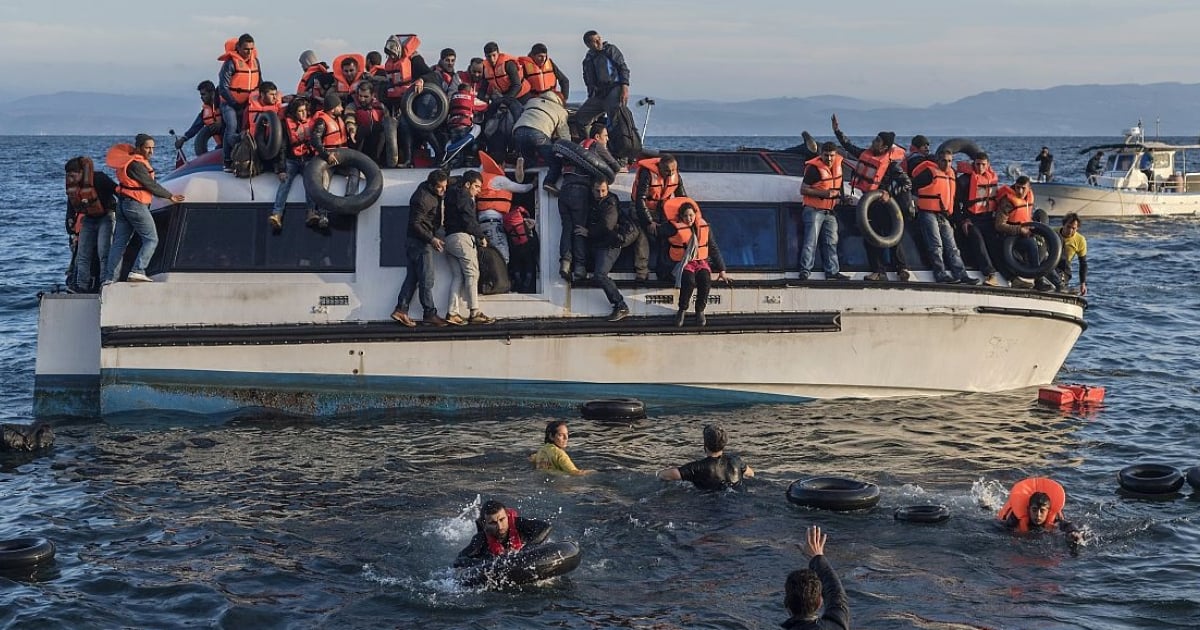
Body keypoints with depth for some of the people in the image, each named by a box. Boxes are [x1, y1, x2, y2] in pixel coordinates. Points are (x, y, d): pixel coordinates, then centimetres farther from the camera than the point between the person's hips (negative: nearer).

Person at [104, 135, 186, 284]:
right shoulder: (136, 164, -16)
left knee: (119, 243, 7)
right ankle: (138, 271, -15)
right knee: (151, 239, -4)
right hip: (136, 205, -10)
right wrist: (170, 197, -2)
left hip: (122, 204, 10)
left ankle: (109, 278, 4)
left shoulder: (128, 160, 15)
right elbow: (151, 185, -12)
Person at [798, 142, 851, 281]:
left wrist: (838, 193, 14)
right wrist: (823, 193, -24)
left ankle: (832, 271, 17)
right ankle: (805, 270, -4)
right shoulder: (814, 168, -18)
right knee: (811, 241, -8)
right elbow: (803, 190, -18)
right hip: (814, 211, -7)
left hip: (830, 212, 7)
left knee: (831, 242, 10)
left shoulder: (838, 163, 3)